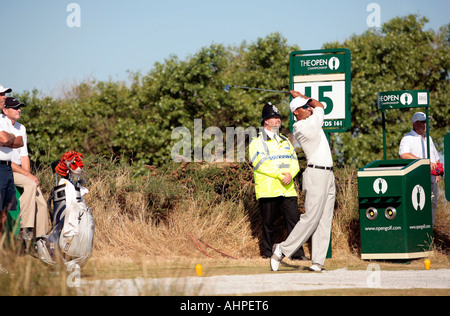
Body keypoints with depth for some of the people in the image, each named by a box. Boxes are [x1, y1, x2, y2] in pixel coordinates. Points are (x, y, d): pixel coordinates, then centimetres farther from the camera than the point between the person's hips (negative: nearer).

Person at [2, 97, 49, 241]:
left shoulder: (21, 128, 17)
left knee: (41, 203, -5)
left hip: (18, 170, 8)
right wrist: (27, 175, -18)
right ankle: (25, 228, -31)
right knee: (31, 185, -31)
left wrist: (28, 174, -1)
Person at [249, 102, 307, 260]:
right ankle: (269, 253, 11)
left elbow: (294, 162, 15)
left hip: (287, 189, 4)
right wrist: (279, 174, -17)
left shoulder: (285, 141, 22)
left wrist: (290, 174, -7)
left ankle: (298, 253, -3)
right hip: (267, 190, -4)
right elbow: (260, 164, -10)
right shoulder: (257, 142, 3)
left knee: (294, 219, -5)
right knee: (268, 223, 1)